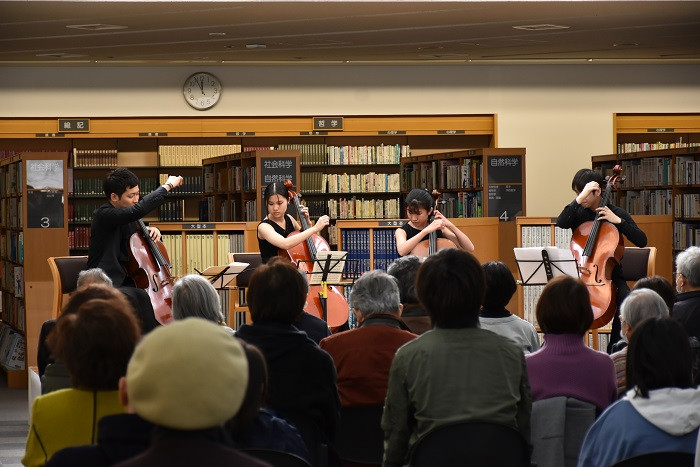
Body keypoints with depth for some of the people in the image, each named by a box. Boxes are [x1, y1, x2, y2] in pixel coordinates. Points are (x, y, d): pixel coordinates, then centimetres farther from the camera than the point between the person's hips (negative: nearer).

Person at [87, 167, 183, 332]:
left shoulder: (128, 218, 11)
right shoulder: (103, 215, -16)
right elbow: (140, 209, -32)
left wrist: (152, 232, 5)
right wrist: (167, 186, -23)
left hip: (125, 281, 9)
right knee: (140, 297, -35)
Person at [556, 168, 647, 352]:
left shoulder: (617, 213, 2)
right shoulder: (578, 213, 4)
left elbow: (642, 241, -6)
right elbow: (561, 223, -19)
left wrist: (618, 221, -16)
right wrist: (579, 198, -23)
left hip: (609, 274, -1)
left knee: (625, 302, -30)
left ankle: (613, 350, -13)